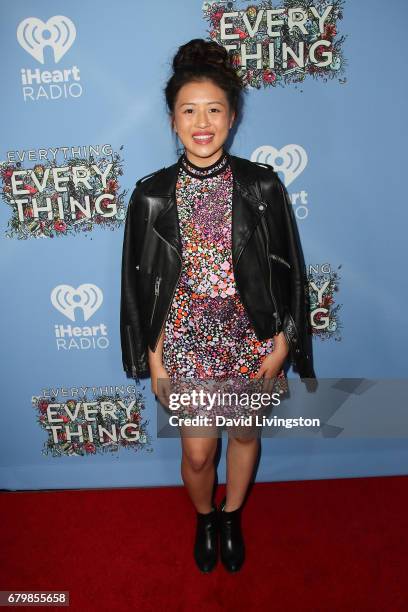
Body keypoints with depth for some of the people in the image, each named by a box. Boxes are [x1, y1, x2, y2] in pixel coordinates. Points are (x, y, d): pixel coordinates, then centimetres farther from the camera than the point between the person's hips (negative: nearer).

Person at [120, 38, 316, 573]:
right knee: (198, 452, 11)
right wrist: (154, 359, -1)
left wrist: (282, 345, -3)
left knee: (245, 434, 19)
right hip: (186, 337, 0)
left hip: (251, 335, 1)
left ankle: (231, 518, 49)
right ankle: (205, 519, 46)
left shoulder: (262, 186, -8)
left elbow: (287, 271, -2)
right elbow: (141, 284, -2)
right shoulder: (152, 195, -7)